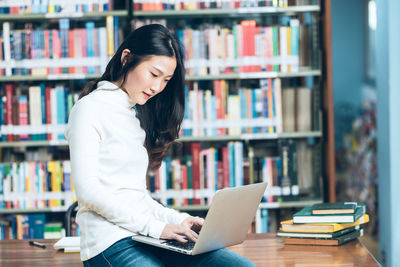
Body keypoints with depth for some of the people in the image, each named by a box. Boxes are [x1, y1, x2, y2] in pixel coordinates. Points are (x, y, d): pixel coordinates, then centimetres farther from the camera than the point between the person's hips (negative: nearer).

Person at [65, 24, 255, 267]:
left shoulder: (138, 115, 24)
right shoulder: (90, 108, -1)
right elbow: (88, 191, -11)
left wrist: (177, 219, 6)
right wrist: (156, 227, -15)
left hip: (146, 237, 8)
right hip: (111, 242, -8)